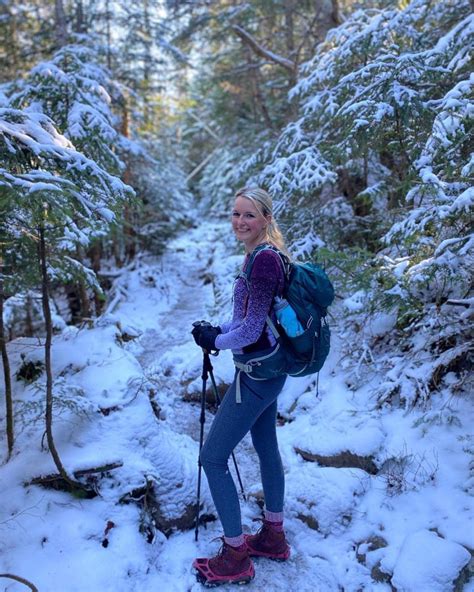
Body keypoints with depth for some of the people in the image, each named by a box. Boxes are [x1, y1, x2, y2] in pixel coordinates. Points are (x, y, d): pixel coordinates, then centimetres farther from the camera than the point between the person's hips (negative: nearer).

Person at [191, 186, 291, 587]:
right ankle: (273, 537, 37)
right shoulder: (262, 255, 9)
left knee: (213, 458, -1)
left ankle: (236, 558, 12)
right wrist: (216, 331, 3)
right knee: (266, 448, 20)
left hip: (257, 372, -10)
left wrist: (215, 341, -7)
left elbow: (252, 328, -22)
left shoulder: (264, 259, -21)